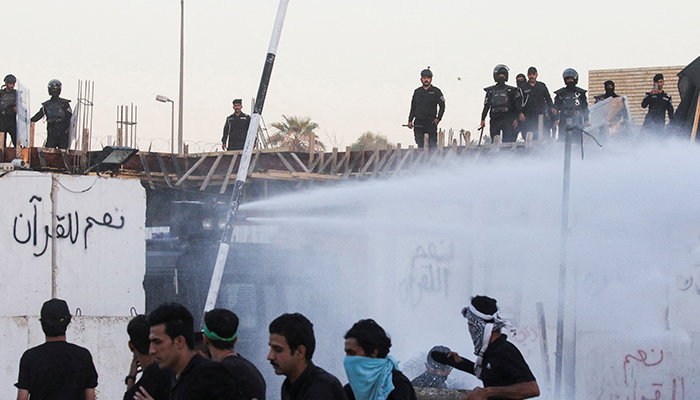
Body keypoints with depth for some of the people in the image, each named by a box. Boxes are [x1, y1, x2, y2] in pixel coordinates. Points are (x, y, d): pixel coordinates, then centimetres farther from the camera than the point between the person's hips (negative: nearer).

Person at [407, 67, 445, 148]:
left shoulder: (436, 91, 5)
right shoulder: (417, 92, 15)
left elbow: (442, 106, 4)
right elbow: (413, 107, 18)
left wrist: (438, 118, -9)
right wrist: (410, 120, 9)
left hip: (431, 123, -3)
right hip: (418, 123, 3)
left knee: (432, 145, -8)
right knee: (420, 145, 1)